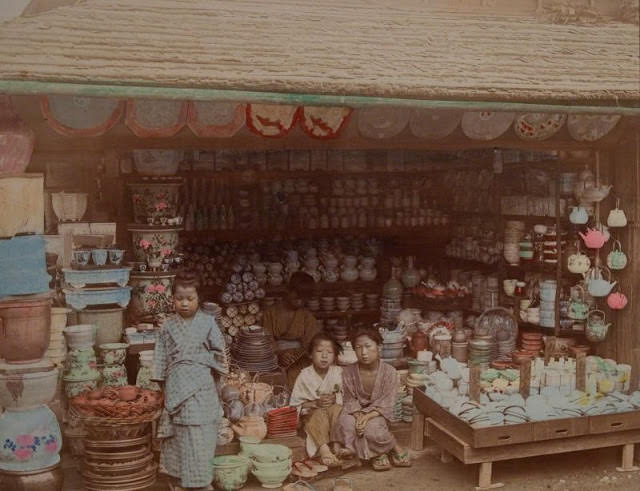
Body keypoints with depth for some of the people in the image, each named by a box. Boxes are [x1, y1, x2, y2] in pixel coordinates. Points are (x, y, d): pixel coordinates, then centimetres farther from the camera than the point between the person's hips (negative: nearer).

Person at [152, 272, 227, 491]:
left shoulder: (207, 322, -1)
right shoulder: (169, 325, 3)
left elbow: (218, 352, 5)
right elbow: (161, 358, 7)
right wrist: (164, 384, 6)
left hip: (201, 386, -1)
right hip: (177, 387, 1)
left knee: (200, 435, 0)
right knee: (179, 436, 8)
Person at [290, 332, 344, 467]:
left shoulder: (338, 373, -1)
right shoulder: (305, 376, -5)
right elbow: (295, 404, -6)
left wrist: (335, 398, -21)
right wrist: (315, 403, -20)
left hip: (334, 409, 1)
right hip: (313, 414, -1)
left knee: (337, 409, -31)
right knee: (320, 414, -34)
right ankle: (324, 449, -47)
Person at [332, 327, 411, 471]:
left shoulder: (389, 371, -12)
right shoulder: (348, 372, -9)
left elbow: (386, 405, -12)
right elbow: (350, 401, -3)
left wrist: (367, 417, -28)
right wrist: (358, 416, -24)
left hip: (377, 414, -2)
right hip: (356, 412, 2)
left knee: (372, 430, -35)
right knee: (346, 424, -33)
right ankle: (377, 453, -10)